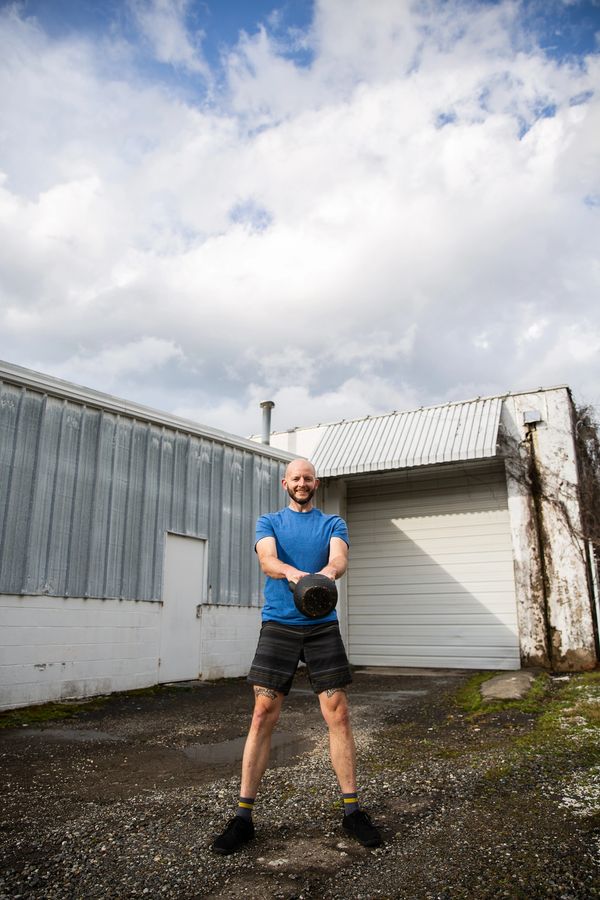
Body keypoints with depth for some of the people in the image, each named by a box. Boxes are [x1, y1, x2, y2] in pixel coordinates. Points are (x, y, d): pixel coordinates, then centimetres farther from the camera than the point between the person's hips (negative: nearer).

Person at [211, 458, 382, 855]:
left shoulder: (333, 523, 10)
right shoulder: (269, 522, 8)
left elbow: (340, 558, -11)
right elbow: (267, 559, -12)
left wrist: (327, 573, -36)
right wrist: (291, 572, -36)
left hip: (323, 627, 1)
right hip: (279, 625, -1)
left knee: (338, 714, 0)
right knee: (263, 716, -3)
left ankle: (352, 810, 14)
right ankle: (244, 815, 8)